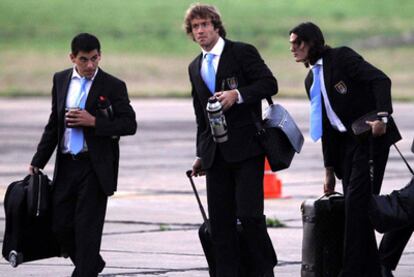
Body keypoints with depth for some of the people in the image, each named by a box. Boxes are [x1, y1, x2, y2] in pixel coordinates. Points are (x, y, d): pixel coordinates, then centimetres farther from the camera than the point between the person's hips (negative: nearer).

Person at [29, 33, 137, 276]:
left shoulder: (113, 86, -5)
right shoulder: (61, 80, 9)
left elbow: (129, 124, -7)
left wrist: (94, 122, -18)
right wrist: (38, 161, 13)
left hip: (95, 167, -5)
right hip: (66, 165, 5)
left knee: (87, 227, -5)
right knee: (60, 224, 6)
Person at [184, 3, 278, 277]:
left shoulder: (242, 52, 1)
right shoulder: (195, 67, 19)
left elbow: (270, 84, -7)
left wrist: (238, 95, -20)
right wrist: (201, 154, 20)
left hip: (246, 147, -6)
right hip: (216, 153, 6)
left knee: (249, 213, -13)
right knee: (220, 221, 2)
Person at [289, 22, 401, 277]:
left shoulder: (342, 57, -7)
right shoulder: (312, 80, 16)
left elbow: (381, 80, -18)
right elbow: (326, 126, 20)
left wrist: (382, 117, -32)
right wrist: (330, 169, 18)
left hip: (371, 137, -8)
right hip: (346, 143, 8)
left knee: (357, 201, -13)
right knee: (355, 206, 4)